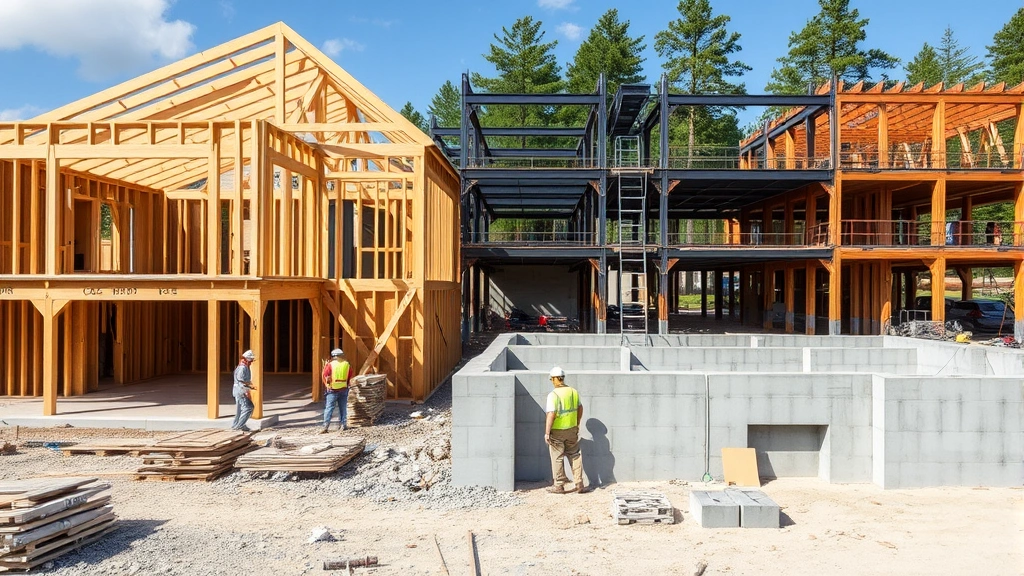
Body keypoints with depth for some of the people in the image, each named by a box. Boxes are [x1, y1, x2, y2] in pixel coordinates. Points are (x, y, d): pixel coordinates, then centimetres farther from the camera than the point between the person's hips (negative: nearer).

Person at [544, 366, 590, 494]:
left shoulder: (553, 394, -18)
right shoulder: (574, 392, 3)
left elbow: (551, 415, -23)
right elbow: (580, 408, 15)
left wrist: (547, 433, -18)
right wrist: (577, 424, 26)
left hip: (557, 431, -5)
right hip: (572, 430, 5)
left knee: (557, 458, 6)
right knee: (575, 456, 14)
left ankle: (559, 486, 14)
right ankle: (579, 484, 15)